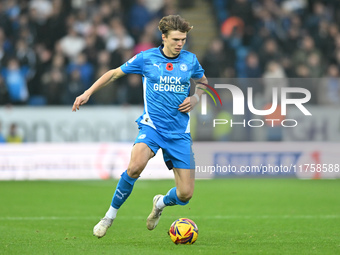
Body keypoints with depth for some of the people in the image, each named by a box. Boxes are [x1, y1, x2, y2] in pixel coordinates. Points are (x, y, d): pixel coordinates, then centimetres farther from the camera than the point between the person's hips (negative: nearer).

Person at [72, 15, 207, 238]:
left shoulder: (190, 60, 4)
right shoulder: (146, 58, -1)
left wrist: (195, 98, 2)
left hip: (180, 133, 2)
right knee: (135, 166, -34)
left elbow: (203, 82, 24)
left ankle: (161, 203, 33)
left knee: (185, 194, -4)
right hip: (152, 125, -2)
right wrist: (88, 93, 5)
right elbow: (115, 73, 11)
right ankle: (111, 215, -13)